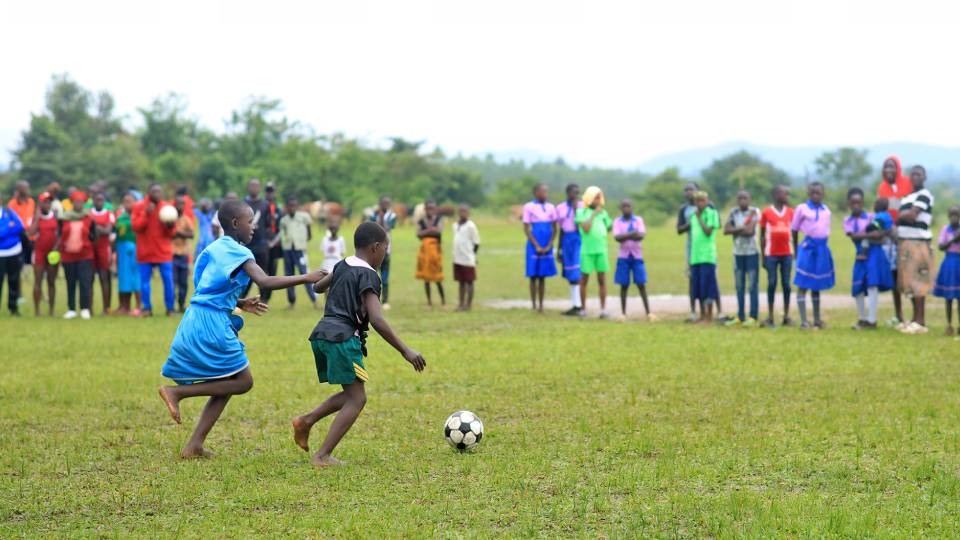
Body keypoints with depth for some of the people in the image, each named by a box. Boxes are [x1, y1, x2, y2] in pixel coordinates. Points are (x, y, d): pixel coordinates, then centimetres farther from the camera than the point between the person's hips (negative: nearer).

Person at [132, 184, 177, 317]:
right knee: (144, 281, 2)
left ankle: (170, 309, 5)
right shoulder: (139, 207, 0)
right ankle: (147, 308, 11)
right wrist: (146, 214, -19)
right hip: (145, 252, 0)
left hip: (164, 252, 0)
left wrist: (170, 226, -20)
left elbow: (172, 233, 2)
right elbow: (135, 226, -10)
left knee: (168, 280, -2)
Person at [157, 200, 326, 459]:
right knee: (243, 381, -2)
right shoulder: (239, 252, -9)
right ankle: (177, 391, -6)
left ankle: (194, 446, 6)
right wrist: (305, 278, -18)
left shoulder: (214, 248, 18)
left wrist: (240, 303, 22)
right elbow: (265, 282, -22)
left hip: (196, 320, 9)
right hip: (212, 323, -9)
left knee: (226, 386, 14)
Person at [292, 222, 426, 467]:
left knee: (351, 394, 20)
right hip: (343, 338, -9)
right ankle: (323, 455, -10)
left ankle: (306, 421, 7)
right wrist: (405, 351, -16)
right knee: (357, 399, -2)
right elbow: (377, 320, -17)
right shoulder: (368, 275, -7)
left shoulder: (342, 266, 16)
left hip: (321, 335, 9)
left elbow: (317, 286, 36)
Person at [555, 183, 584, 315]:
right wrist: (559, 250, 17)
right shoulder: (561, 208, 12)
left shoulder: (582, 206, -2)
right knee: (570, 275, 8)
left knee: (578, 273, -11)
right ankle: (575, 305, 14)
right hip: (567, 239, 5)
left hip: (579, 239, -5)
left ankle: (579, 305, -9)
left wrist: (575, 208, -15)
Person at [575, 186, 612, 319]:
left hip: (601, 249, 3)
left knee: (602, 279, 1)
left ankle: (603, 309, 4)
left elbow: (609, 227, 16)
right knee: (584, 279, 4)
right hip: (587, 250, -3)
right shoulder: (581, 212, 0)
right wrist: (593, 214, -8)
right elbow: (586, 228, -11)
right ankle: (583, 308, 13)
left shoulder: (603, 213, 10)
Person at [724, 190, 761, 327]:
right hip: (738, 253, 5)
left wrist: (735, 230, -5)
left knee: (752, 286, -5)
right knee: (739, 286, 8)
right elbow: (726, 230, -3)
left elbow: (750, 231, -15)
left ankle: (753, 317, -3)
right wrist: (741, 228, -13)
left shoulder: (754, 211, -5)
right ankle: (740, 317, 14)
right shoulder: (734, 212, 7)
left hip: (752, 252, -5)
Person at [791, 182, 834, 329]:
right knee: (803, 285, -3)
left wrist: (822, 242, 10)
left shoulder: (826, 210, 9)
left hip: (822, 249, 5)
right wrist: (796, 249, 7)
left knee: (817, 285, 13)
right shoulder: (802, 209, -4)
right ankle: (803, 321, -4)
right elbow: (794, 230, 3)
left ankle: (817, 319, 20)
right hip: (807, 248, -5)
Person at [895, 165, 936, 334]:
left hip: (918, 242, -9)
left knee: (917, 282, -10)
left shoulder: (924, 195, -8)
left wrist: (900, 215, -2)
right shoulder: (907, 197, 20)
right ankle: (915, 319, 16)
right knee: (908, 282, 10)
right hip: (904, 242, 9)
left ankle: (921, 322, -10)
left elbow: (911, 216, -19)